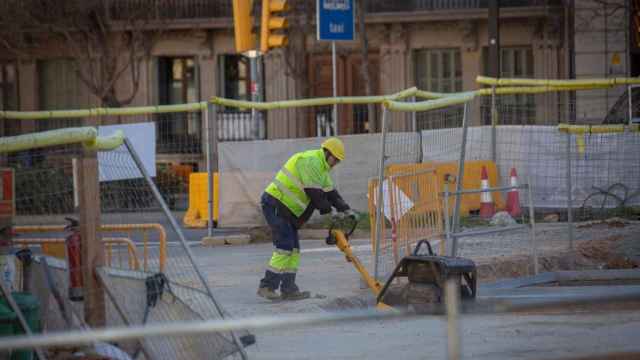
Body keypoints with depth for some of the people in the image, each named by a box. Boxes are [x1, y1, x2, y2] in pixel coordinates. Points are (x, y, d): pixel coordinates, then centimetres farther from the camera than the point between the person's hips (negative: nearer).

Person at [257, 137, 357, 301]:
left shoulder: (321, 169, 19)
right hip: (275, 205, -11)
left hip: (287, 211, 11)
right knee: (285, 247, -15)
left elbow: (330, 192, 17)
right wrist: (329, 212, -11)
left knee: (294, 250, 6)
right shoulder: (311, 161, -16)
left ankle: (288, 289, 6)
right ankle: (267, 287, -13)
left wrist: (346, 210, 6)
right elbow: (315, 193, -19)